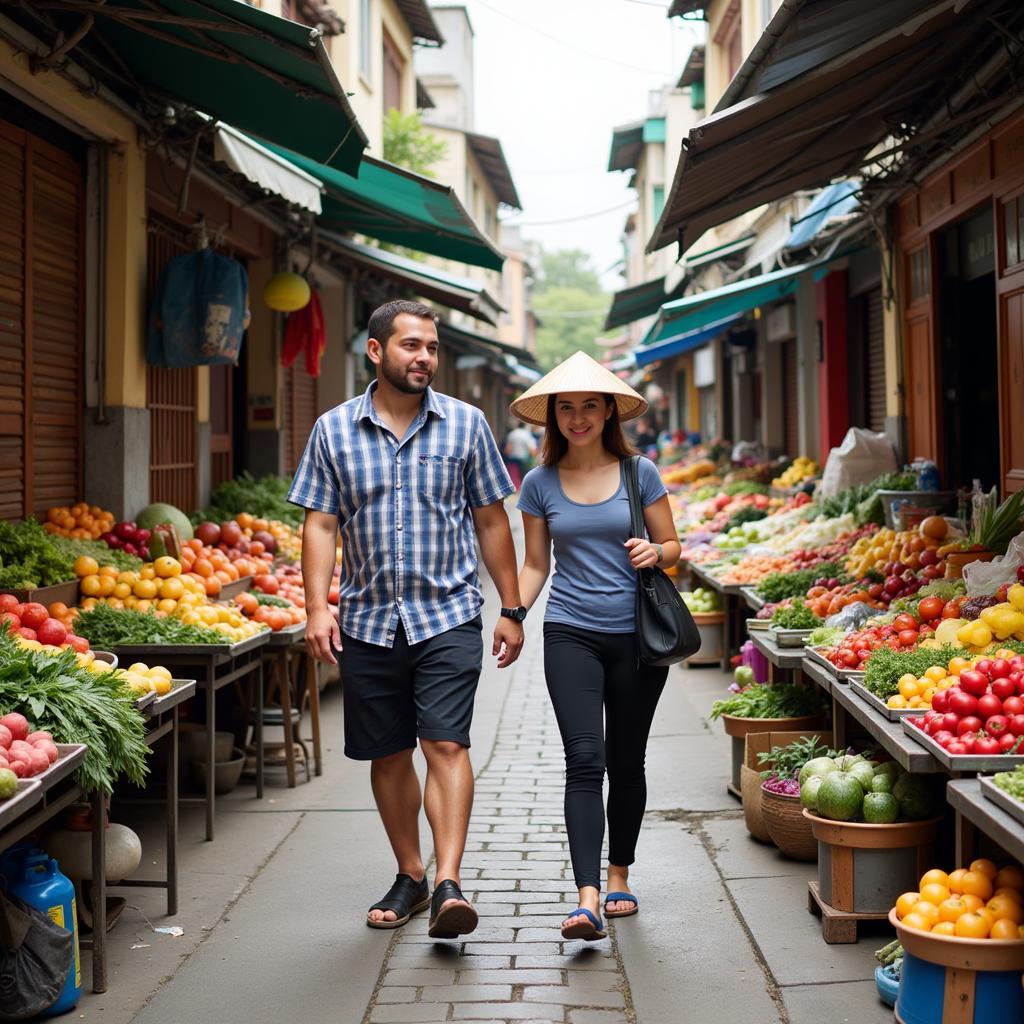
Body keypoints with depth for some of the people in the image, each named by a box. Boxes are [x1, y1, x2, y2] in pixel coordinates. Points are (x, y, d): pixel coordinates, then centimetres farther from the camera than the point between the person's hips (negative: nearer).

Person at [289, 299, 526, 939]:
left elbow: (491, 520, 6)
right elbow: (320, 524, 3)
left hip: (448, 615, -2)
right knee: (388, 756, 10)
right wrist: (318, 607, -9)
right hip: (368, 621, 2)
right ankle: (410, 876, 24)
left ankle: (449, 883, -14)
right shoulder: (334, 430, 4)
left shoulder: (465, 424, 3)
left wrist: (512, 609, 4)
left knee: (446, 744, -13)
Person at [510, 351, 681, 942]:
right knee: (584, 761, -12)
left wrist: (653, 552, -14)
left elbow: (674, 547, 8)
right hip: (571, 634, 0)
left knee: (626, 761, 9)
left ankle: (619, 875, 29)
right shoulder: (541, 483, 5)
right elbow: (536, 564, 11)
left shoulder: (639, 473, 2)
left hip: (637, 634, 0)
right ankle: (588, 900, -17)